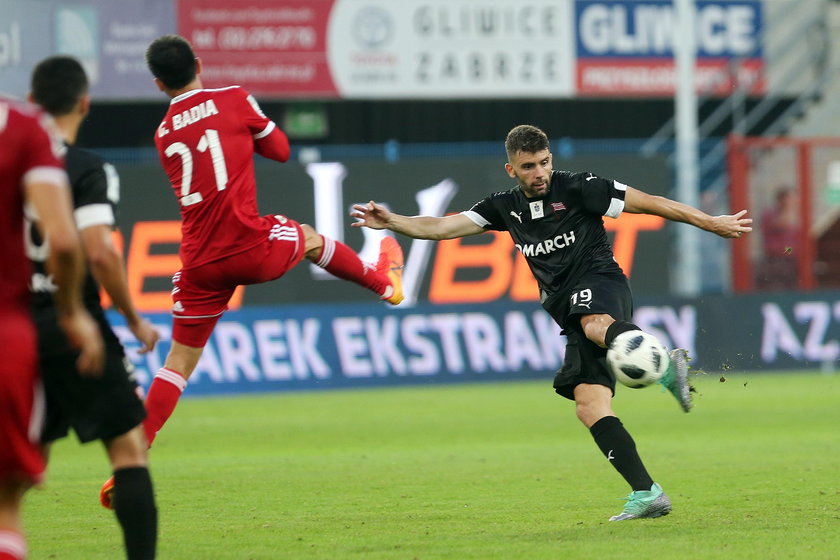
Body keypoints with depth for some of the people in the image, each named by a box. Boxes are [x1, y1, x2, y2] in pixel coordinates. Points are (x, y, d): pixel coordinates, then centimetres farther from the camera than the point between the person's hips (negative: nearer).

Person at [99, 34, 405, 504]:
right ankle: (386, 283, 55)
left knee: (180, 359, 9)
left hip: (201, 263, 3)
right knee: (310, 238, 31)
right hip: (250, 246, -2)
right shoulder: (233, 100, -2)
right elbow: (280, 149, 11)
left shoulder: (164, 135, 11)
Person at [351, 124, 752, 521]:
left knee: (595, 326, -43)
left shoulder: (577, 188, -1)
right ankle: (646, 495, -12)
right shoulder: (506, 207, 15)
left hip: (599, 284, -6)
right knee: (589, 408, -9)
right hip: (569, 310, 6)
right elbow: (442, 227, 13)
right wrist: (391, 222, -2)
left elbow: (650, 204, 1)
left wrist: (710, 222, 1)